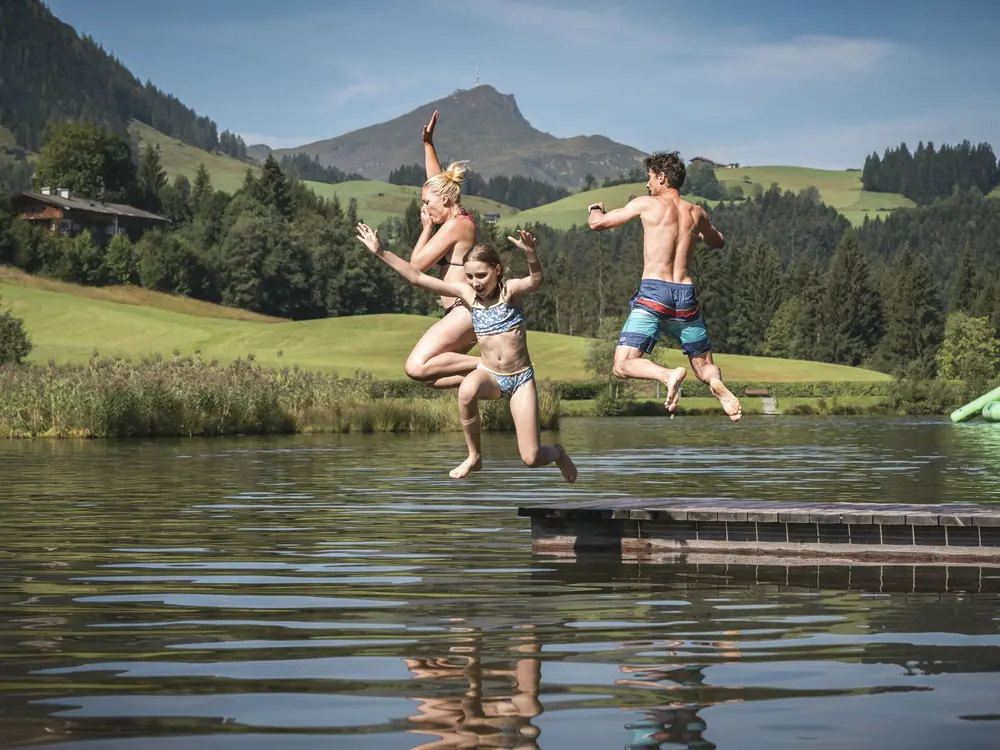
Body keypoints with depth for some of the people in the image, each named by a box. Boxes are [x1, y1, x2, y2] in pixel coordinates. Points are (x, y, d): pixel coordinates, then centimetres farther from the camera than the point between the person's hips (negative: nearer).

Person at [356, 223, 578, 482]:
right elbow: (418, 278, -5)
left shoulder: (510, 290, -12)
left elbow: (535, 280, -35)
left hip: (521, 378, -2)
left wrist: (531, 255, -57)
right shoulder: (466, 293, -4)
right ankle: (474, 457, -15)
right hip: (488, 374, 2)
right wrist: (381, 252, -11)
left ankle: (558, 453, 33)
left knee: (532, 458, -7)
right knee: (467, 390, -38)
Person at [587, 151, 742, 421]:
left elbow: (597, 223, 9)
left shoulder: (647, 204, 2)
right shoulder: (696, 212, 14)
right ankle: (717, 384, -22)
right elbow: (718, 242, 35)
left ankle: (668, 375, -34)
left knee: (623, 365, -5)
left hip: (654, 291, -4)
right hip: (685, 294, 4)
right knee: (705, 368, 15)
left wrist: (595, 208, 31)